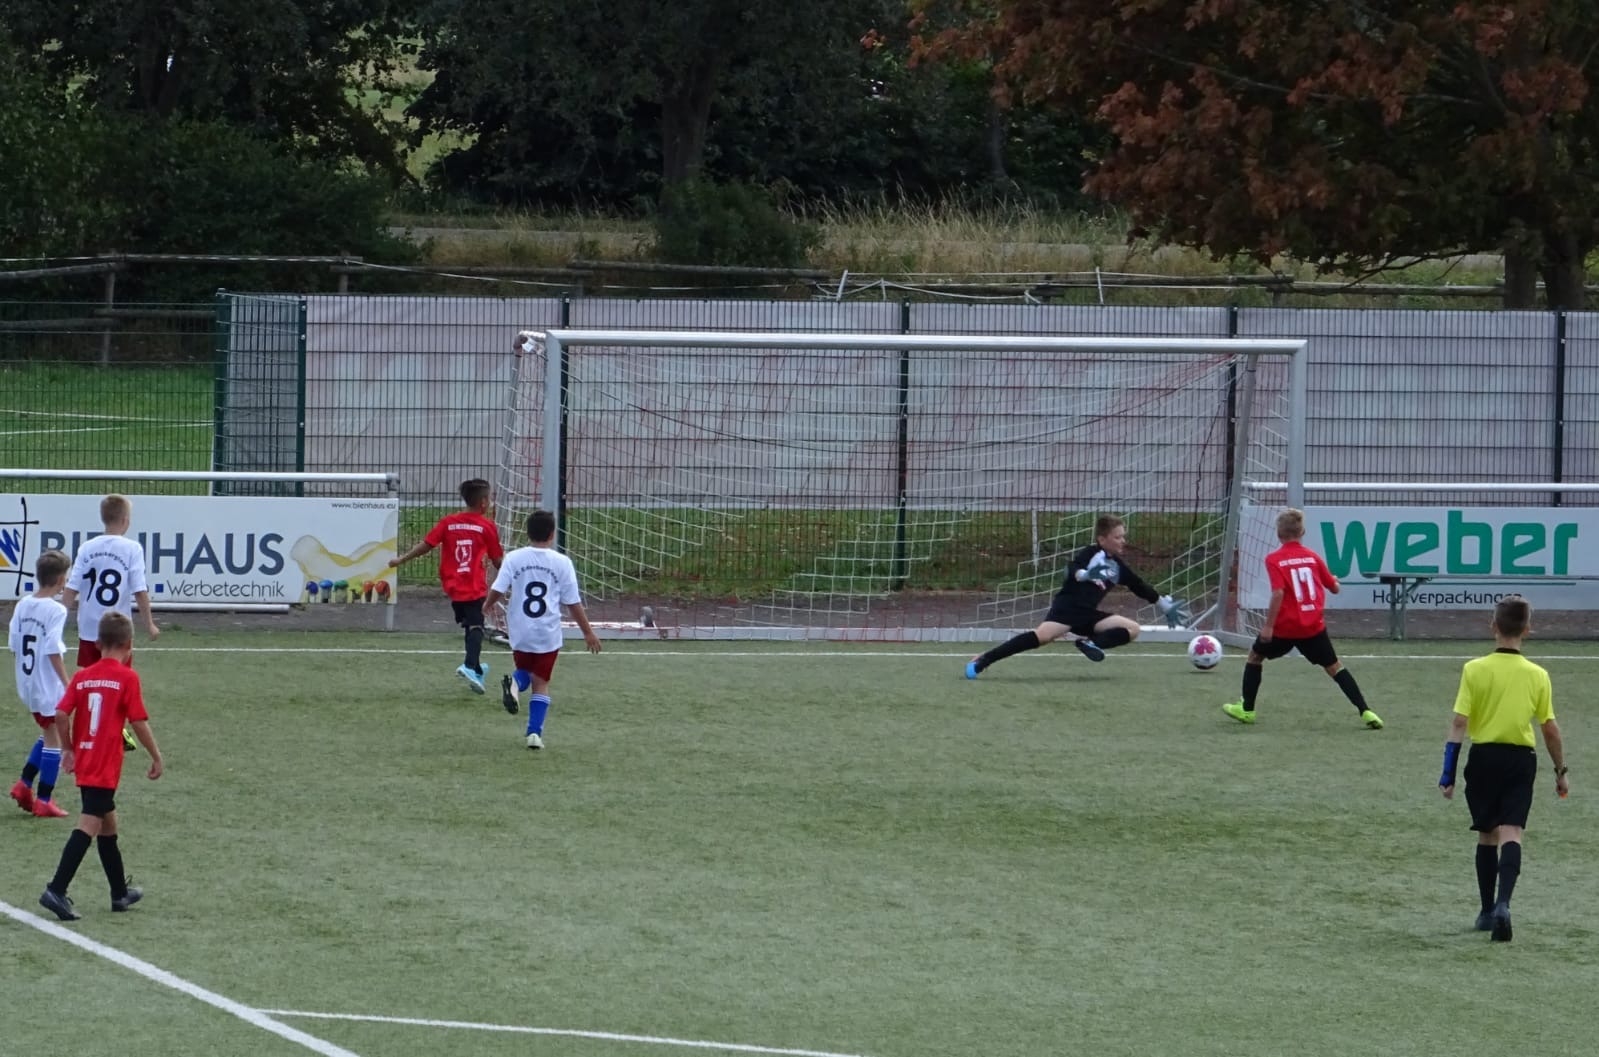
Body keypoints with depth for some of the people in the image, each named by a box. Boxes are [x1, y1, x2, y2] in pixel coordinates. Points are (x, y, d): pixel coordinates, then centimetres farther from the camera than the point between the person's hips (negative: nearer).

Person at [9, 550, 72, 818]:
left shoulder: (22, 606, 3)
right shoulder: (55, 610, -18)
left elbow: (14, 645, 7)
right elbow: (53, 652, -21)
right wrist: (67, 684, -16)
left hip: (27, 683, 8)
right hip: (49, 685, -8)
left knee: (47, 734, 23)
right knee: (55, 740, 3)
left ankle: (24, 784, 15)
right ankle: (44, 801, 4)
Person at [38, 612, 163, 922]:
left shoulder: (83, 677, 7)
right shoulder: (127, 678, -7)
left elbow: (61, 714, -1)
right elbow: (139, 723, -9)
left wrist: (69, 749, 11)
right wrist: (156, 757, 2)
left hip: (83, 764, 7)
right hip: (106, 766, -7)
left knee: (108, 823, 19)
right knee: (89, 825, -10)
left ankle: (120, 893, 30)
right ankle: (56, 891, -21)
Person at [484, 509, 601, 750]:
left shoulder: (514, 558, -4)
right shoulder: (562, 563, -4)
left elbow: (496, 591, -7)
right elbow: (573, 603, -1)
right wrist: (588, 632, 9)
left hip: (520, 633, 1)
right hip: (548, 634, -1)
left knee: (525, 670, 24)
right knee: (541, 683, 10)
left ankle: (515, 684, -10)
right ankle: (535, 732, 1)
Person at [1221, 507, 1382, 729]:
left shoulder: (1274, 560, -8)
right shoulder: (1312, 557, 4)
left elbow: (1278, 593, -20)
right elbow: (1334, 587, 10)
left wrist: (1268, 625, -18)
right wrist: (1334, 580, 34)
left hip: (1285, 626, -3)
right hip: (1314, 626, 3)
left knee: (1255, 657, 21)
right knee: (1333, 666, 10)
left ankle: (1247, 709, 24)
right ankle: (1365, 711, -2)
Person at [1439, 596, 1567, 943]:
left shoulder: (1475, 670, -7)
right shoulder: (1537, 676, -4)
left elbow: (1459, 723, -9)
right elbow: (1551, 729, 1)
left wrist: (1448, 772, -4)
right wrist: (1561, 771, 15)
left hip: (1484, 757, 0)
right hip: (1521, 758, 0)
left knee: (1487, 834, 15)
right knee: (1511, 833, -5)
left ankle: (1488, 911, 23)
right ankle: (1503, 902, -27)